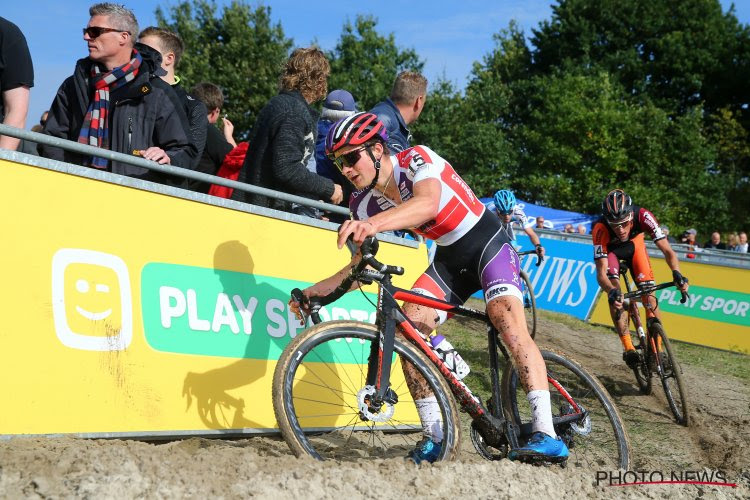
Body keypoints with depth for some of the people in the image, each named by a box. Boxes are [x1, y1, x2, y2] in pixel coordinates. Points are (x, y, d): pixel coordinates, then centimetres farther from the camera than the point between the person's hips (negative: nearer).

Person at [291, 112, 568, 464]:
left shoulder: (416, 159, -24)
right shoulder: (363, 204, -5)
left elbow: (427, 204, -46)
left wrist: (373, 224, -62)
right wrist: (316, 290, -13)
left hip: (488, 244, -6)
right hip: (449, 259, 6)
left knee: (506, 320, -29)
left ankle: (547, 435, -34)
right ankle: (434, 435, -6)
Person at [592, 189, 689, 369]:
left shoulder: (642, 216, -38)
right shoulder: (600, 229, -41)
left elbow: (667, 250, -37)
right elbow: (601, 273, -42)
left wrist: (677, 274, -56)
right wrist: (612, 292, -62)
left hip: (634, 245, 2)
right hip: (610, 250, -1)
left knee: (649, 295, -12)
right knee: (615, 297, -24)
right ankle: (628, 348, -15)